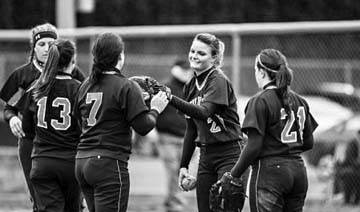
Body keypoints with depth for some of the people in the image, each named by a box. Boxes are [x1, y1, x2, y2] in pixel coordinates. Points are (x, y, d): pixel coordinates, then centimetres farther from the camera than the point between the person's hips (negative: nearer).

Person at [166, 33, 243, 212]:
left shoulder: (219, 81, -11)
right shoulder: (191, 86, 12)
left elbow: (203, 112, -28)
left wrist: (172, 99, -36)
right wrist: (184, 165, 14)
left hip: (229, 155, -8)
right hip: (206, 156, 8)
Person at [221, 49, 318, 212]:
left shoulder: (260, 102, -10)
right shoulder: (300, 101, 12)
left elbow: (254, 146, -15)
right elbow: (308, 142, 14)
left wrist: (232, 175, -10)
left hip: (269, 171, -7)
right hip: (298, 171, 7)